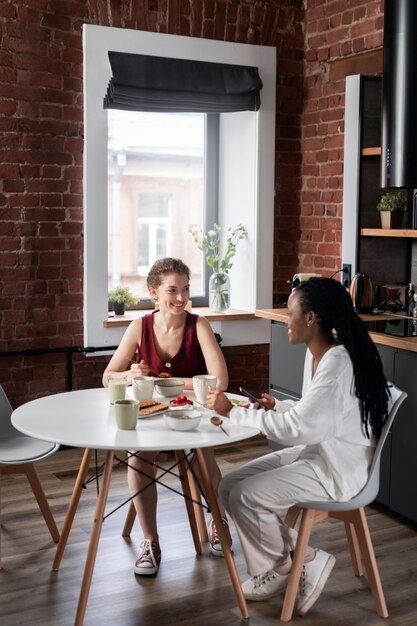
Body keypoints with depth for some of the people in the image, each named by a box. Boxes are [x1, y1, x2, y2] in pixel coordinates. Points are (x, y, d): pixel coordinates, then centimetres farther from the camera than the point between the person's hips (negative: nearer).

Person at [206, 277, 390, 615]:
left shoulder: (338, 364, -25)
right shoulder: (316, 354, 4)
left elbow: (295, 428, -30)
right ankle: (272, 569, 10)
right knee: (229, 486, 0)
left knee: (246, 497, -17)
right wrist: (278, 406, 0)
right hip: (313, 453, 9)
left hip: (338, 469, -9)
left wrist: (234, 412, -22)